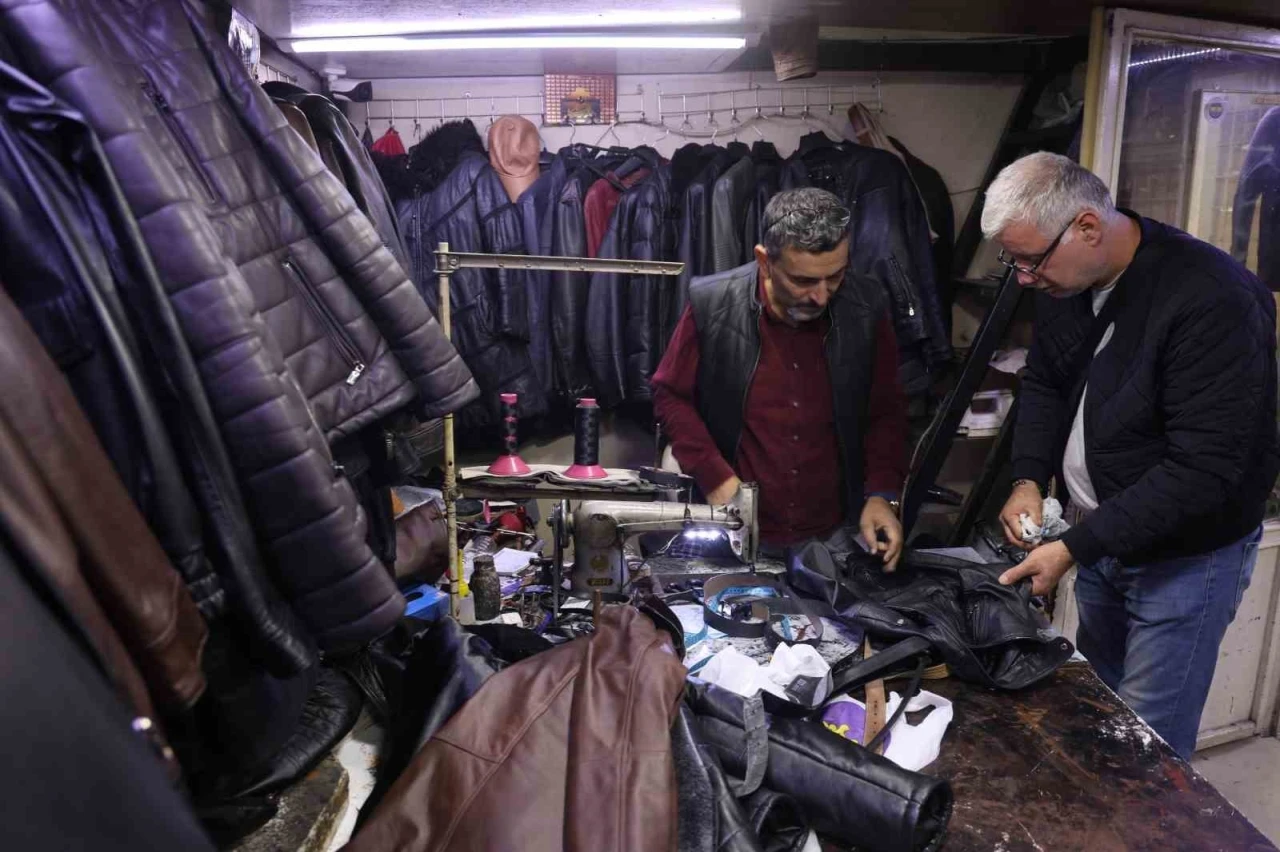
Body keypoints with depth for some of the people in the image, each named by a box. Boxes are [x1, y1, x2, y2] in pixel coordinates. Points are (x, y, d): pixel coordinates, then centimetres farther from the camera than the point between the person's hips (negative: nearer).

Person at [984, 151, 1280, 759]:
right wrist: (1028, 480, -6)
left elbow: (1204, 470, -29)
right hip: (1101, 536, 7)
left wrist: (1074, 548, -29)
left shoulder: (1212, 299, -27)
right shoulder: (1066, 280, -4)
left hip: (1185, 555, -7)